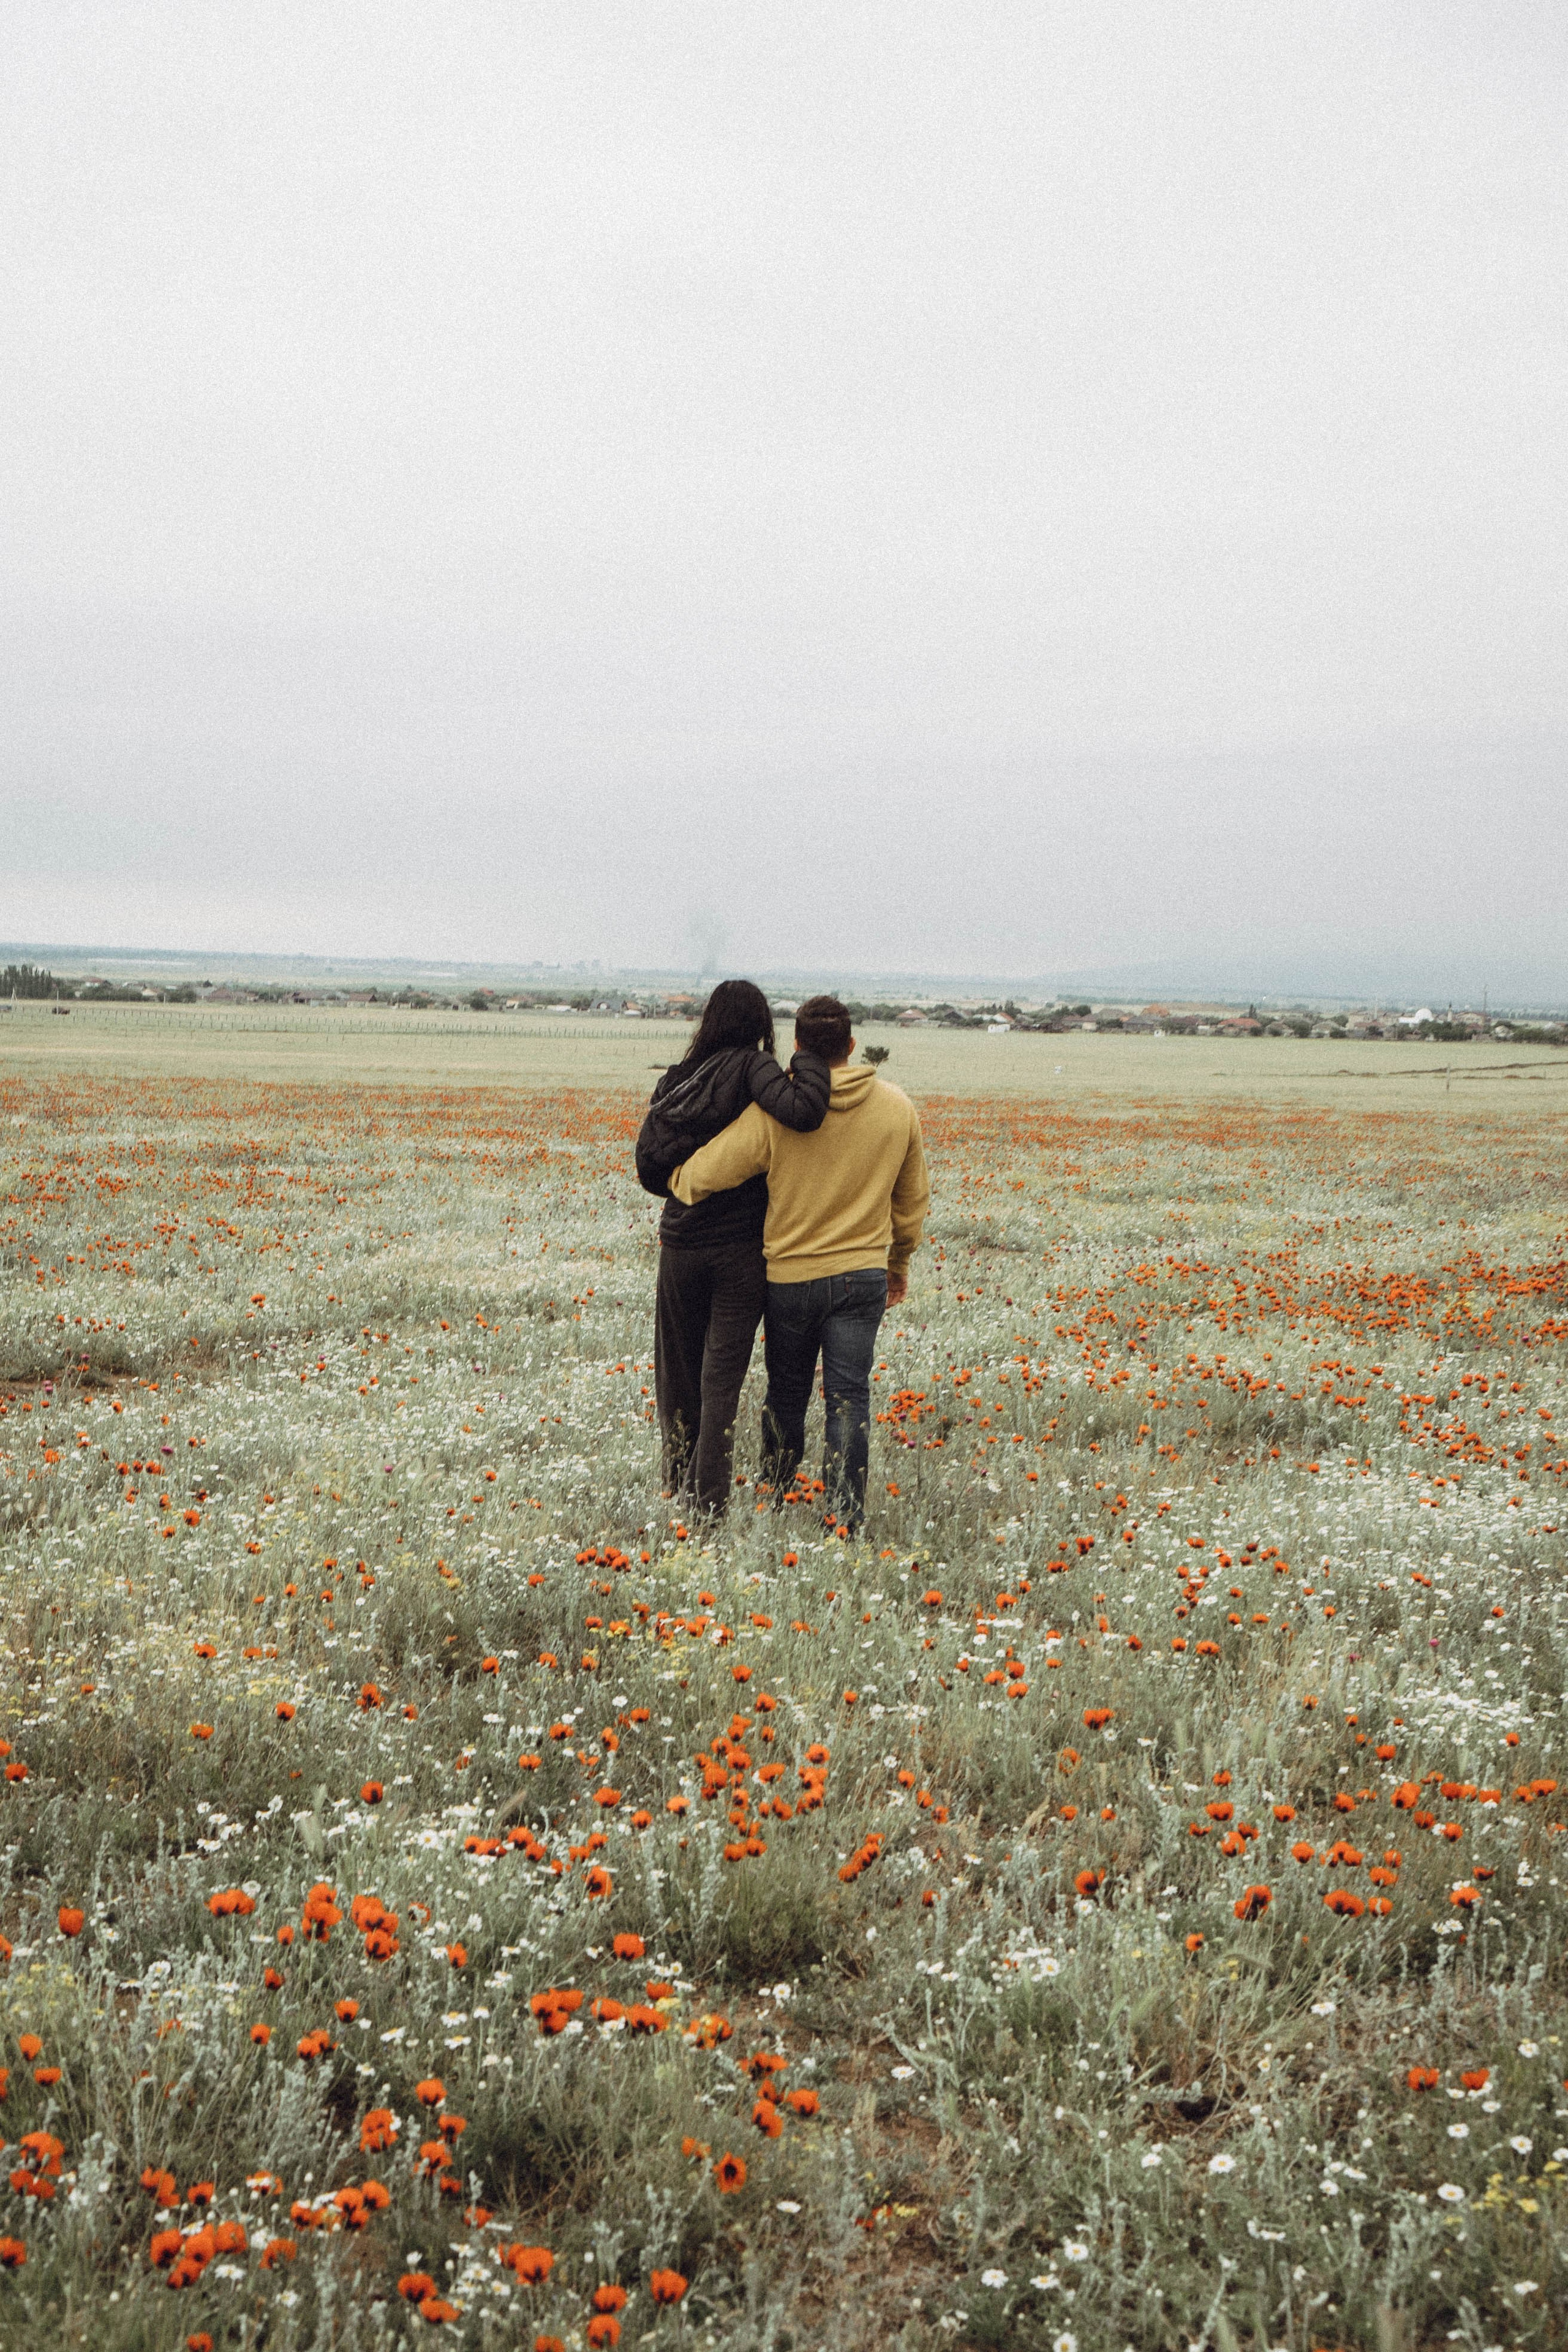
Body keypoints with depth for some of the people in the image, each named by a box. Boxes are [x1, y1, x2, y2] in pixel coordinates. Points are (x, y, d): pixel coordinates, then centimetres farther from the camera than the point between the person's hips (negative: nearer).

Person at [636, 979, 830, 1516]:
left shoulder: (675, 1083, 4)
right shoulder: (751, 1067, -11)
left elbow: (649, 1169, 4)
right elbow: (803, 1112, -28)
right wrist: (810, 1059, -11)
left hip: (681, 1244, 4)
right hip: (741, 1249, -4)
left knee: (678, 1370, 17)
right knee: (722, 1379, 2)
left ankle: (677, 1486, 27)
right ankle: (709, 1505, 2)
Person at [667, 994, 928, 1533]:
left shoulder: (775, 1110, -15)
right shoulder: (897, 1108, -2)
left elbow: (704, 1174, -14)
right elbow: (912, 1198, 10)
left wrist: (676, 1182, 10)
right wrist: (899, 1259, 25)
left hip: (790, 1276, -1)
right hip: (863, 1276, 1)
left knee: (786, 1393, 16)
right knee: (849, 1398, 2)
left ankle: (773, 1495, 32)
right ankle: (845, 1518, -2)